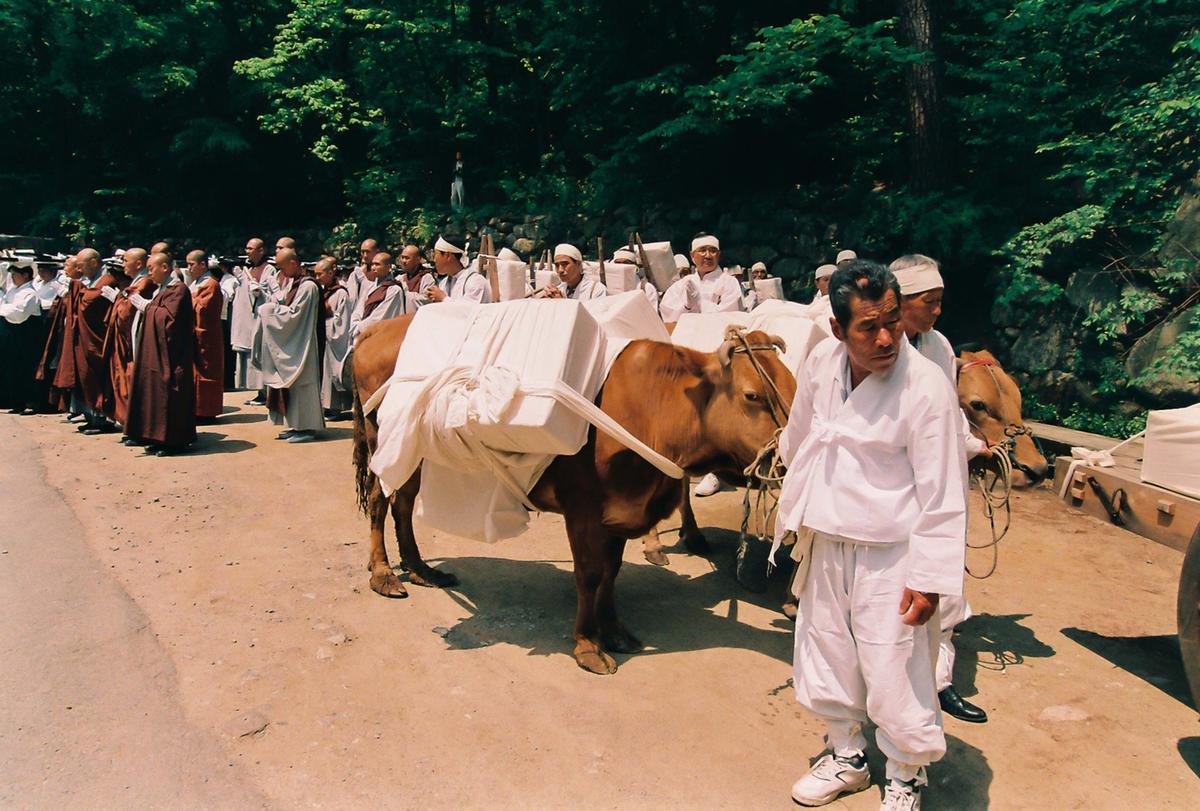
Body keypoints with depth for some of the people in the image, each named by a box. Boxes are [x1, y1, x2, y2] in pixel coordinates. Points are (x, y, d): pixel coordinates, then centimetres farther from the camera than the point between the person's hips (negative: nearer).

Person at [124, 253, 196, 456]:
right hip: (156, 354, 9)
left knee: (168, 395, -6)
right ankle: (159, 438, 15)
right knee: (157, 394, 9)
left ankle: (173, 441, 0)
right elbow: (154, 313, 18)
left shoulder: (178, 289, -11)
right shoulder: (159, 289, 17)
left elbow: (168, 317, -19)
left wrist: (146, 305, -10)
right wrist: (141, 302, 5)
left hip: (170, 355, -9)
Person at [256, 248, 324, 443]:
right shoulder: (291, 283, 10)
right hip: (288, 343, 9)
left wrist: (271, 309, -8)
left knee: (301, 384, -3)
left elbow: (293, 314, -19)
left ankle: (307, 427, 4)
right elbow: (286, 307, 18)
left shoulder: (308, 286, -17)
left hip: (300, 344, -9)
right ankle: (296, 425, 19)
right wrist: (272, 306, 0)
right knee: (291, 384, 12)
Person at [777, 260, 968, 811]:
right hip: (827, 543, 6)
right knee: (825, 658, 18)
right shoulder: (822, 362, -4)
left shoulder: (927, 387, -19)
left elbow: (943, 493, -16)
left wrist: (930, 579, -16)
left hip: (890, 556, -5)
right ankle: (847, 755, 42)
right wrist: (798, 512, 27)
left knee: (893, 673, 2)